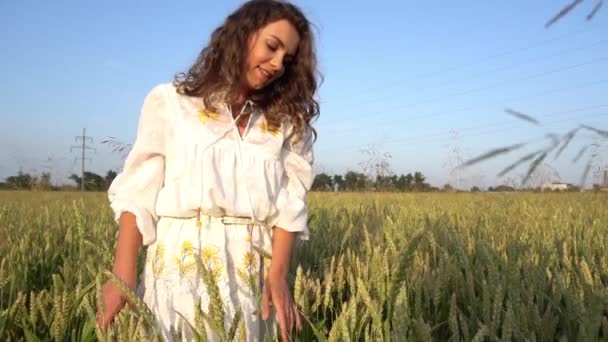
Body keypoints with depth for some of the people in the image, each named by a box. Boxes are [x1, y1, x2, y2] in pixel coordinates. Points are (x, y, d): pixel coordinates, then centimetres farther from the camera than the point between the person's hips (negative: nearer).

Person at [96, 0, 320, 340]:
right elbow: (137, 193, 1)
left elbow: (290, 204, 2)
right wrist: (124, 275, -8)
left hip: (253, 271, 2)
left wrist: (278, 274, -12)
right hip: (181, 262, -2)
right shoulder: (170, 101, 5)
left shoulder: (286, 122, 11)